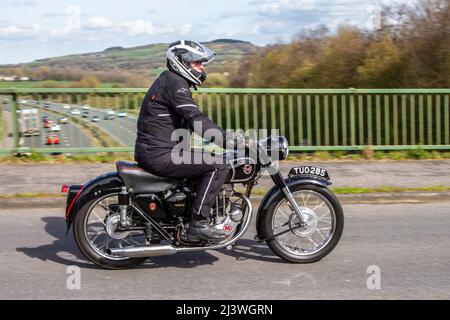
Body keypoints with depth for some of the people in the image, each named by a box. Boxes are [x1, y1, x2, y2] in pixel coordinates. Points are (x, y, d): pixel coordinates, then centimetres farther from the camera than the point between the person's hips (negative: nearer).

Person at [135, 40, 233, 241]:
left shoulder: (169, 80, 21)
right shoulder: (174, 83, -12)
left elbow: (188, 122, 24)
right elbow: (195, 120, -23)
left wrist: (222, 136, 18)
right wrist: (228, 138, -22)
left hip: (151, 150, 11)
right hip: (160, 155, -11)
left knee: (205, 160, 25)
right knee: (219, 164, -15)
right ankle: (198, 222, -15)